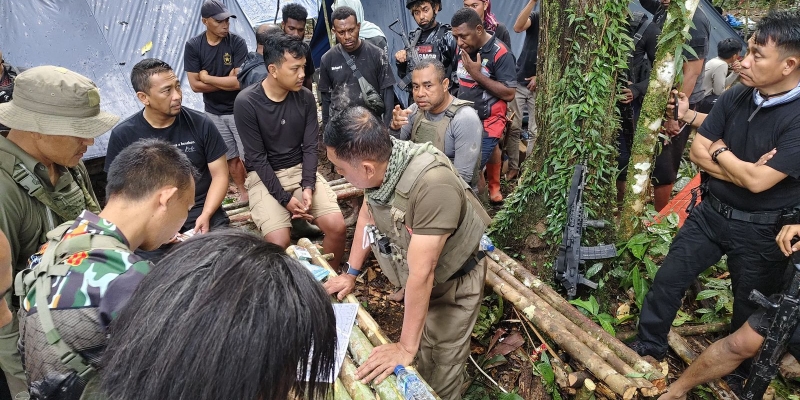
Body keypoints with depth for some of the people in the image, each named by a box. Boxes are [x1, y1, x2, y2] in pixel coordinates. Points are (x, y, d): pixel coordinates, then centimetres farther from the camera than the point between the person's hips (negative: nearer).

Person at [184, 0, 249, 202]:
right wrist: (227, 82, -14)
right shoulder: (193, 46, -6)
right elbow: (195, 85, -10)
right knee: (231, 157, 12)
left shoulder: (237, 43, -12)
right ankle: (243, 191, 28)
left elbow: (240, 81, -20)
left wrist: (207, 77, -13)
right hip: (214, 113, 2)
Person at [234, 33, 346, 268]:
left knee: (337, 227, -17)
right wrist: (285, 198, -19)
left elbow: (310, 147, -1)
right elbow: (257, 157, -14)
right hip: (264, 176, -3)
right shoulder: (246, 102, -15)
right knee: (279, 243, -25)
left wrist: (308, 187, -17)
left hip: (301, 169, 3)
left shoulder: (305, 97, -3)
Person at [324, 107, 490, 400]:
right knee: (418, 363, 21)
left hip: (452, 282, -6)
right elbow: (367, 214, 3)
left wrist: (406, 347, -28)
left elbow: (422, 273, -36)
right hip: (414, 278, 6)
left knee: (441, 369, 7)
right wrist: (352, 273, 5)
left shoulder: (432, 183, -41)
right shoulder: (379, 158, -18)